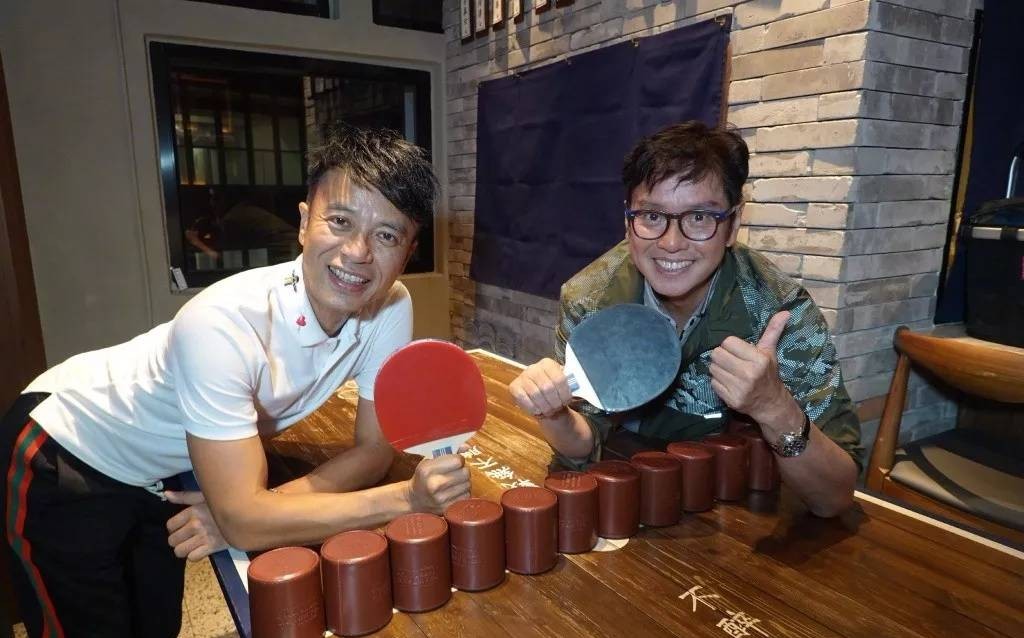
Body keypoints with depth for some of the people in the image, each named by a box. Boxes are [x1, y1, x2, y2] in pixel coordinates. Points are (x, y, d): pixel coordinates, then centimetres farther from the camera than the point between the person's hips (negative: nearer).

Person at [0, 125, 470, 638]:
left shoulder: (393, 309, -22)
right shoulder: (223, 324, -39)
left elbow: (374, 449, -15)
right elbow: (245, 522, -38)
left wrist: (246, 508, -26)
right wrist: (409, 497, -40)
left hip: (167, 471, 5)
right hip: (63, 461, -5)